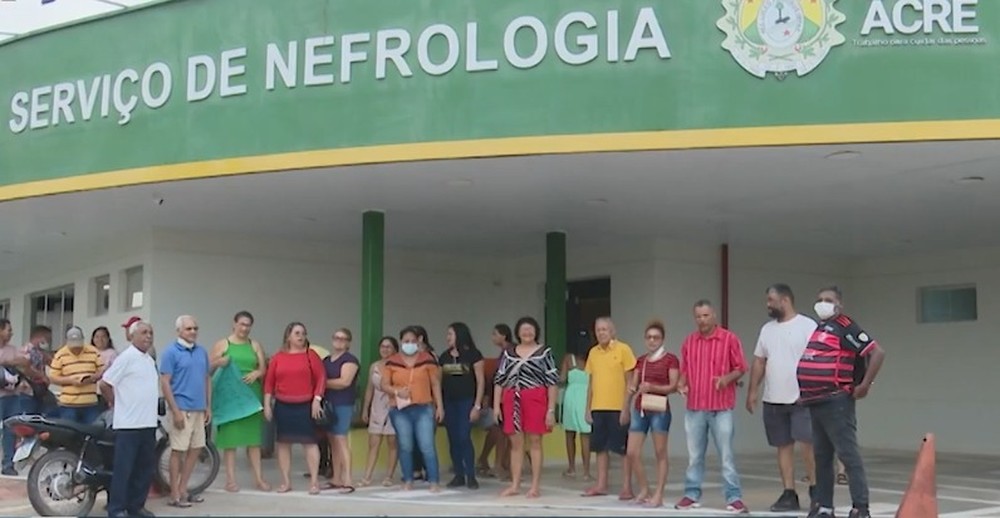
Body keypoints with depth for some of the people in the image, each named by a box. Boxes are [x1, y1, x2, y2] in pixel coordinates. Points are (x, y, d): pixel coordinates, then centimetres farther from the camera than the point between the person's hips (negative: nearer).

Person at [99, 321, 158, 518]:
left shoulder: (150, 360, 15)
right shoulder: (127, 357, -10)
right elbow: (104, 384, -10)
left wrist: (151, 412, 14)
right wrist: (117, 404, 0)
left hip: (148, 423, 8)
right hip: (128, 423, -8)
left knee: (146, 468, 12)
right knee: (123, 468, -4)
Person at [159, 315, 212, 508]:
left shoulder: (202, 351, 11)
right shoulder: (171, 352, -7)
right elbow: (165, 383, -10)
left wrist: (208, 407, 12)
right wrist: (175, 410, -15)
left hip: (199, 409, 7)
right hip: (182, 409, -6)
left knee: (196, 449, 11)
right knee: (178, 450, -2)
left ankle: (183, 489, 23)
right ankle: (174, 495, 6)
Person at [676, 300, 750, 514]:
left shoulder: (729, 339, -3)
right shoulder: (689, 341, 9)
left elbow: (740, 368, -1)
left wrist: (727, 378, -19)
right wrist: (682, 384, -3)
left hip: (721, 408, -4)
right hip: (694, 407, 4)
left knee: (726, 454, -2)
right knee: (694, 455, 10)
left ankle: (734, 498, 2)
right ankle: (692, 495, 19)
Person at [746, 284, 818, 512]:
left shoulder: (808, 326, -6)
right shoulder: (767, 329, 13)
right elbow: (759, 362, 15)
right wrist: (753, 390, 10)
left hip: (801, 399, -6)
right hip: (773, 400, 6)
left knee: (806, 444, -9)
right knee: (783, 446, 7)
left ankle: (815, 490, 4)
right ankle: (789, 494, 11)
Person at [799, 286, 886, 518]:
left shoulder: (845, 327, -10)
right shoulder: (819, 328, 17)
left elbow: (877, 353, -18)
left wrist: (864, 386, -17)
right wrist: (806, 390, 19)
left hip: (836, 403, -10)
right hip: (816, 402, 10)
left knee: (848, 454, -8)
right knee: (822, 456, 14)